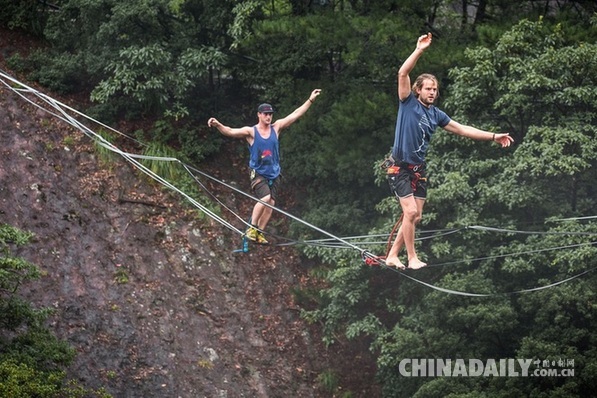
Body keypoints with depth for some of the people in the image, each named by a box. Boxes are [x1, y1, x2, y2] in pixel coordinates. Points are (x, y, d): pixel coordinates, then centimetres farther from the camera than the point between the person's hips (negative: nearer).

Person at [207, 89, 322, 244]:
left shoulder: (276, 128, 5)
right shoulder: (250, 131, -6)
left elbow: (296, 114, 7)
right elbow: (231, 131, -18)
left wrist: (310, 100, 5)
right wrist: (218, 125, -37)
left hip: (274, 174, 5)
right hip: (258, 173, -5)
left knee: (270, 204, 0)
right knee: (265, 198, -23)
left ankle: (259, 233, 11)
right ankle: (251, 228, -11)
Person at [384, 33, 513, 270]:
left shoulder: (436, 115, 10)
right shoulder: (409, 103, -5)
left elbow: (462, 130, 16)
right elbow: (403, 74, -18)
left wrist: (493, 137, 13)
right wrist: (419, 50, -25)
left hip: (418, 169, 7)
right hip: (399, 167, -7)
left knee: (415, 217, 6)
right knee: (410, 212, -15)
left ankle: (392, 255, 16)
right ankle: (412, 258, -6)